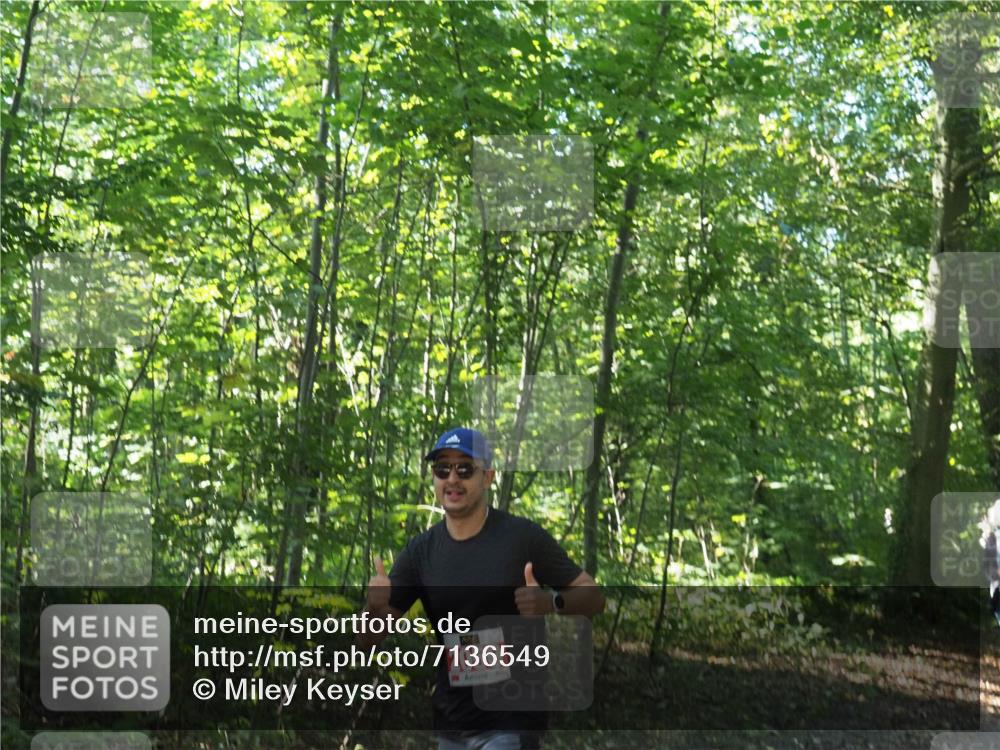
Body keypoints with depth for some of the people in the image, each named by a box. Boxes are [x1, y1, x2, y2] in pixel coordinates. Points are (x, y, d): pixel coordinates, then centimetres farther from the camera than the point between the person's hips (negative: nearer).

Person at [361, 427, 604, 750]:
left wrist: (552, 603, -27)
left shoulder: (523, 536, -9)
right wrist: (374, 607, -22)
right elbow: (369, 636, 2)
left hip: (511, 723, -5)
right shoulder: (420, 550, 2)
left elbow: (593, 596, -6)